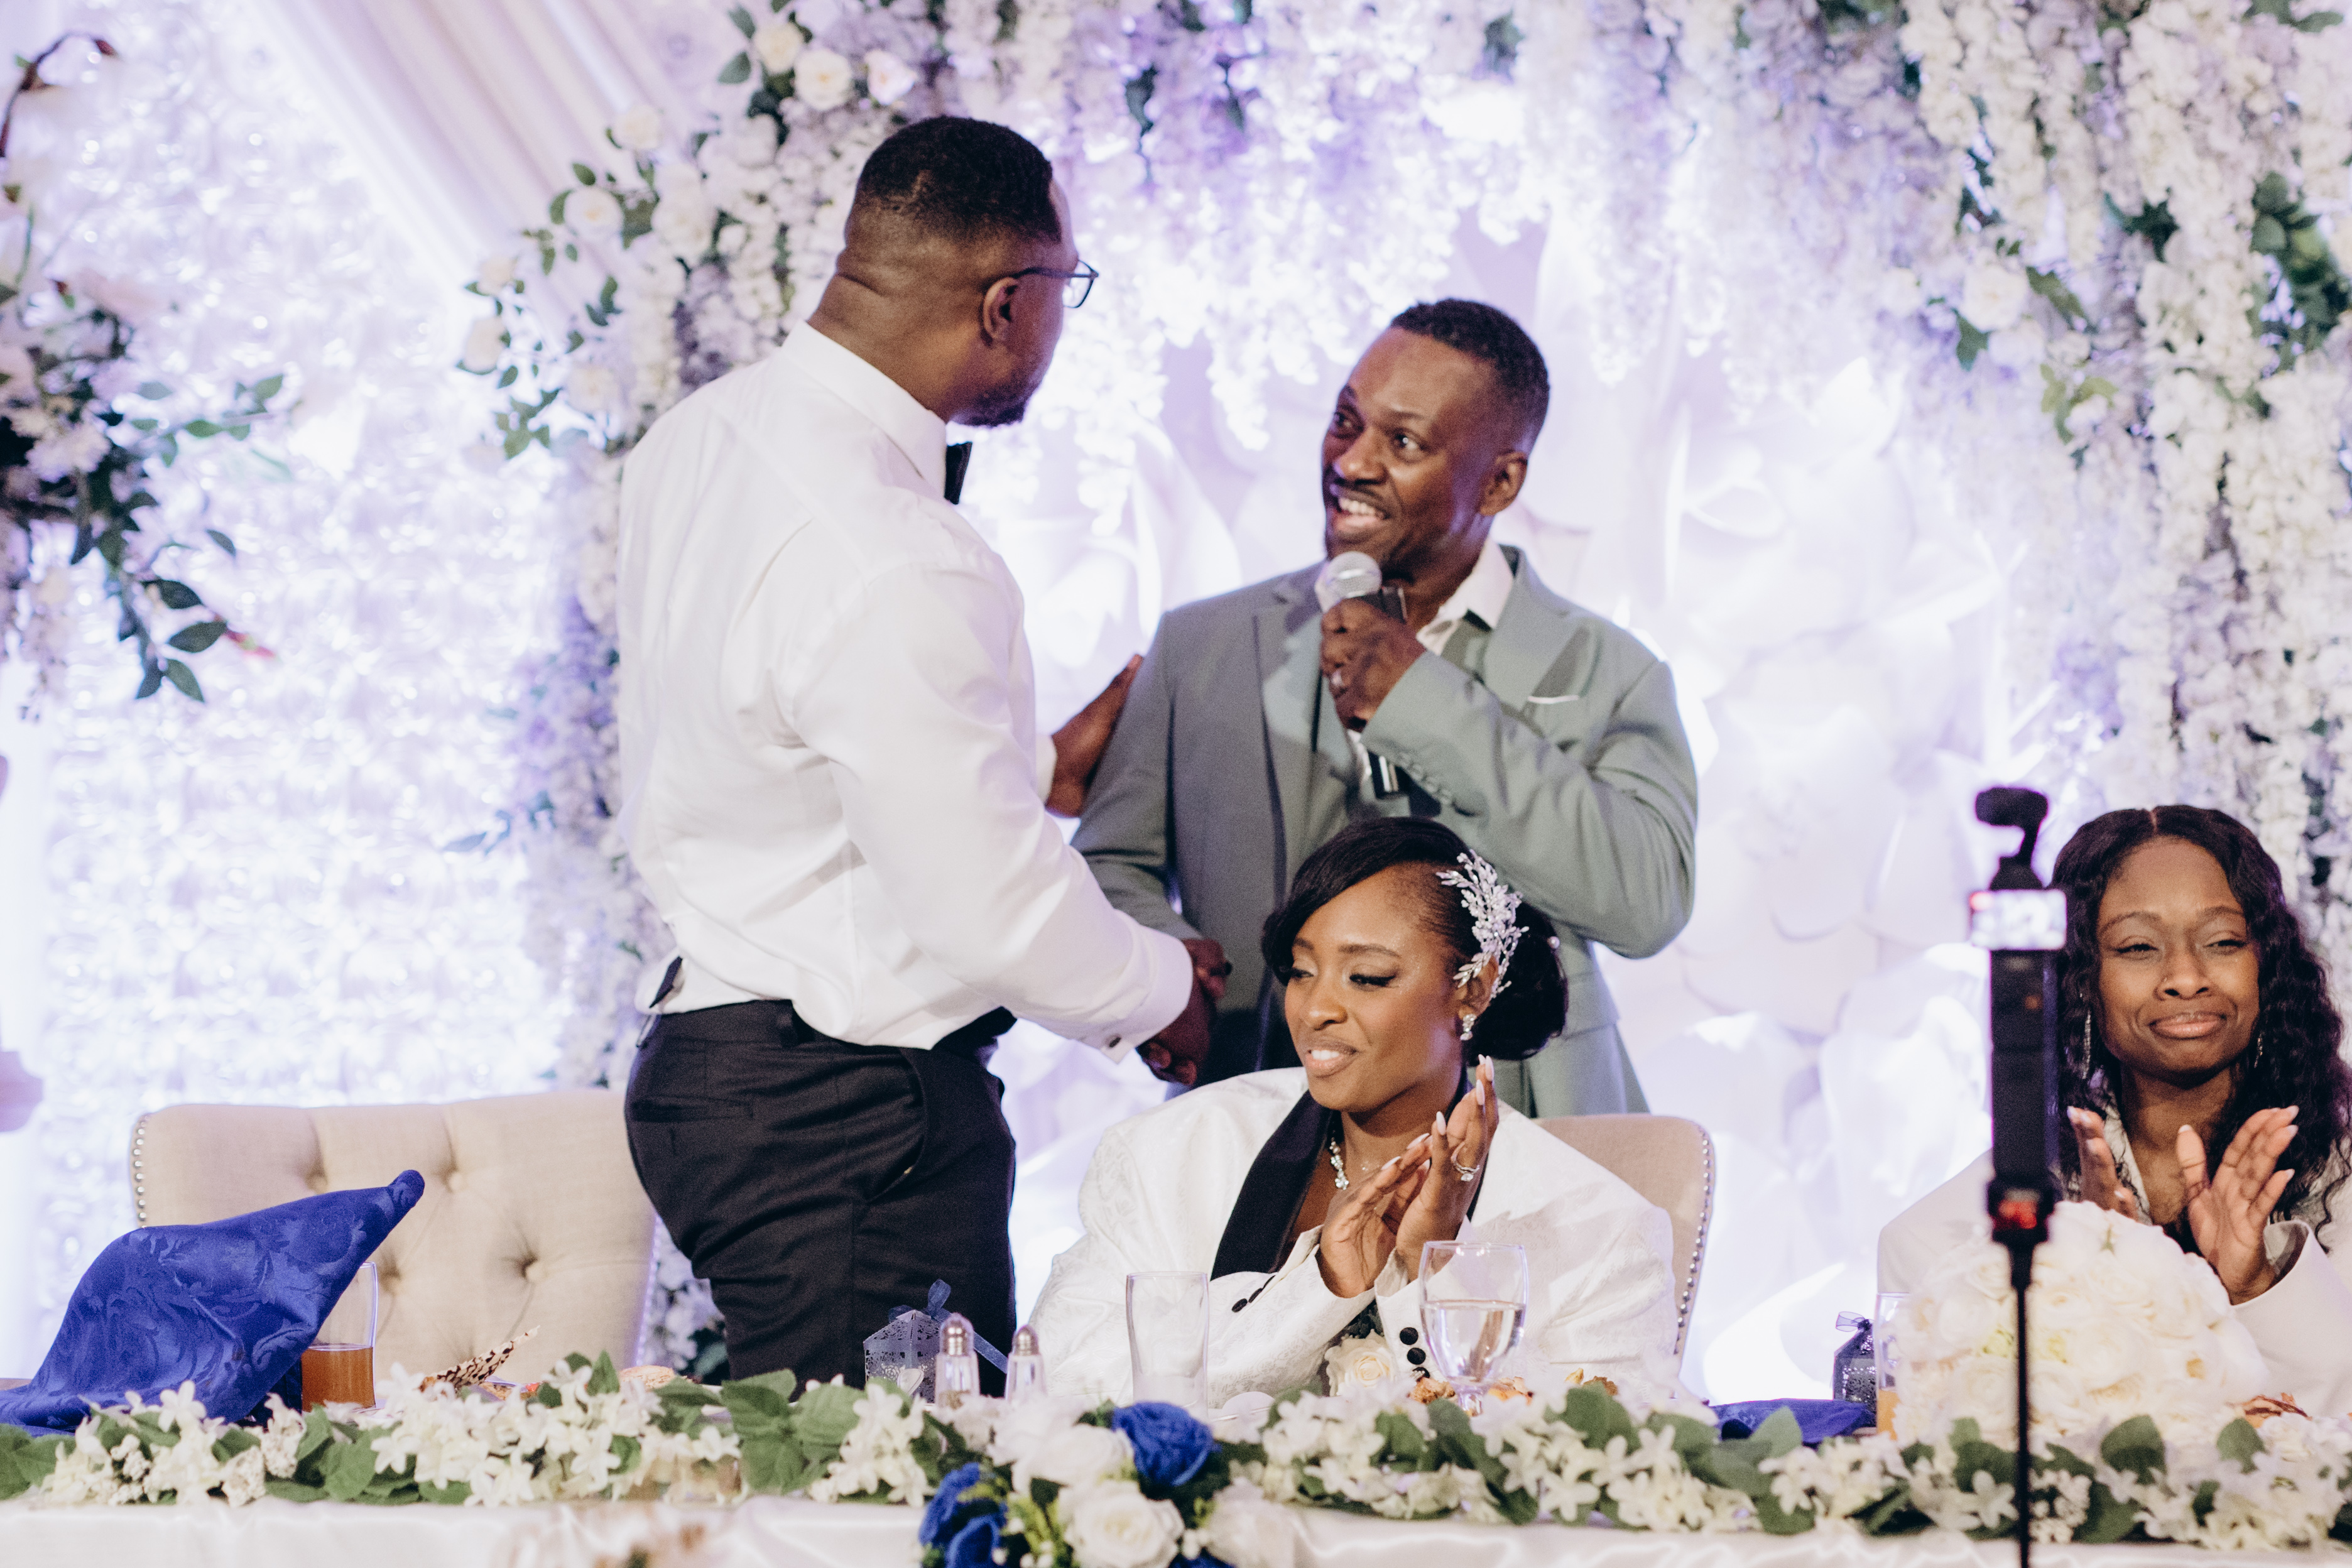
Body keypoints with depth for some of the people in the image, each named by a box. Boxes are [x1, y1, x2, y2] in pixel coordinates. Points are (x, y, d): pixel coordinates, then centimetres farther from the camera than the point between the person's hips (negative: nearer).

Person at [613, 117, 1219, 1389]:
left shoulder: (697, 440, 5)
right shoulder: (888, 569, -25)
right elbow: (990, 915, -20)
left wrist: (1034, 771, 20)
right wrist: (1161, 992, -1)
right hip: (845, 1119, -10)